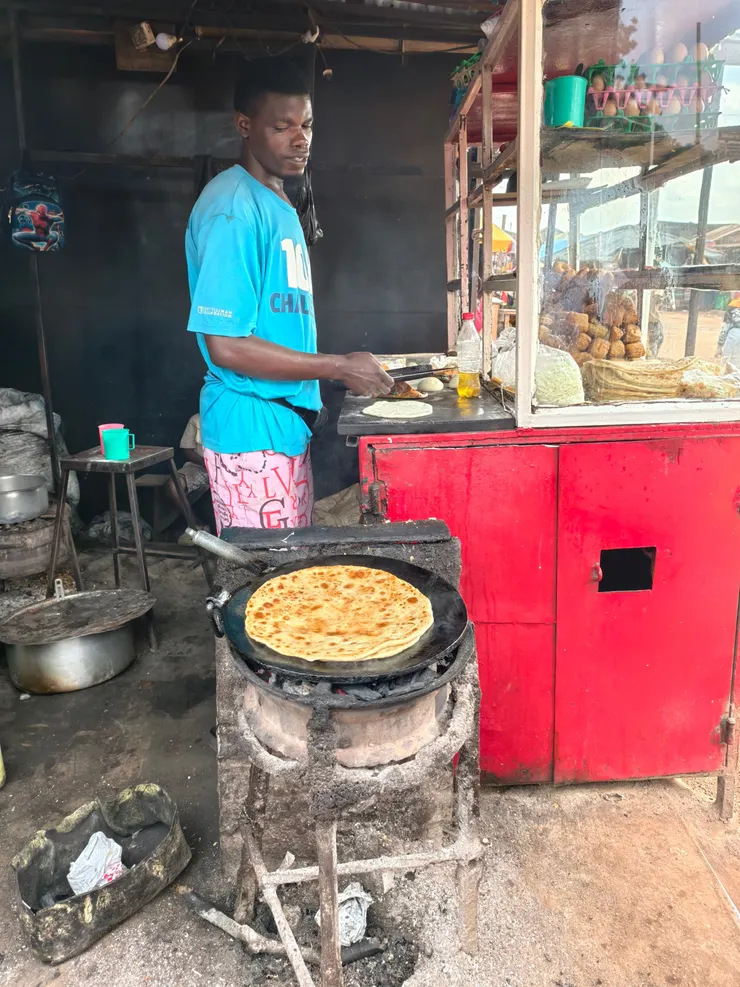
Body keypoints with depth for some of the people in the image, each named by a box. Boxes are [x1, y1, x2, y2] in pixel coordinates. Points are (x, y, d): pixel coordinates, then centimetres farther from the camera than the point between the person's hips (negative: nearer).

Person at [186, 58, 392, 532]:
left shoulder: (279, 204, 15)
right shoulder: (232, 208, -14)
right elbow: (226, 345, -20)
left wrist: (314, 391, 16)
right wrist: (339, 367, -16)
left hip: (288, 421, 9)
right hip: (251, 428, -9)